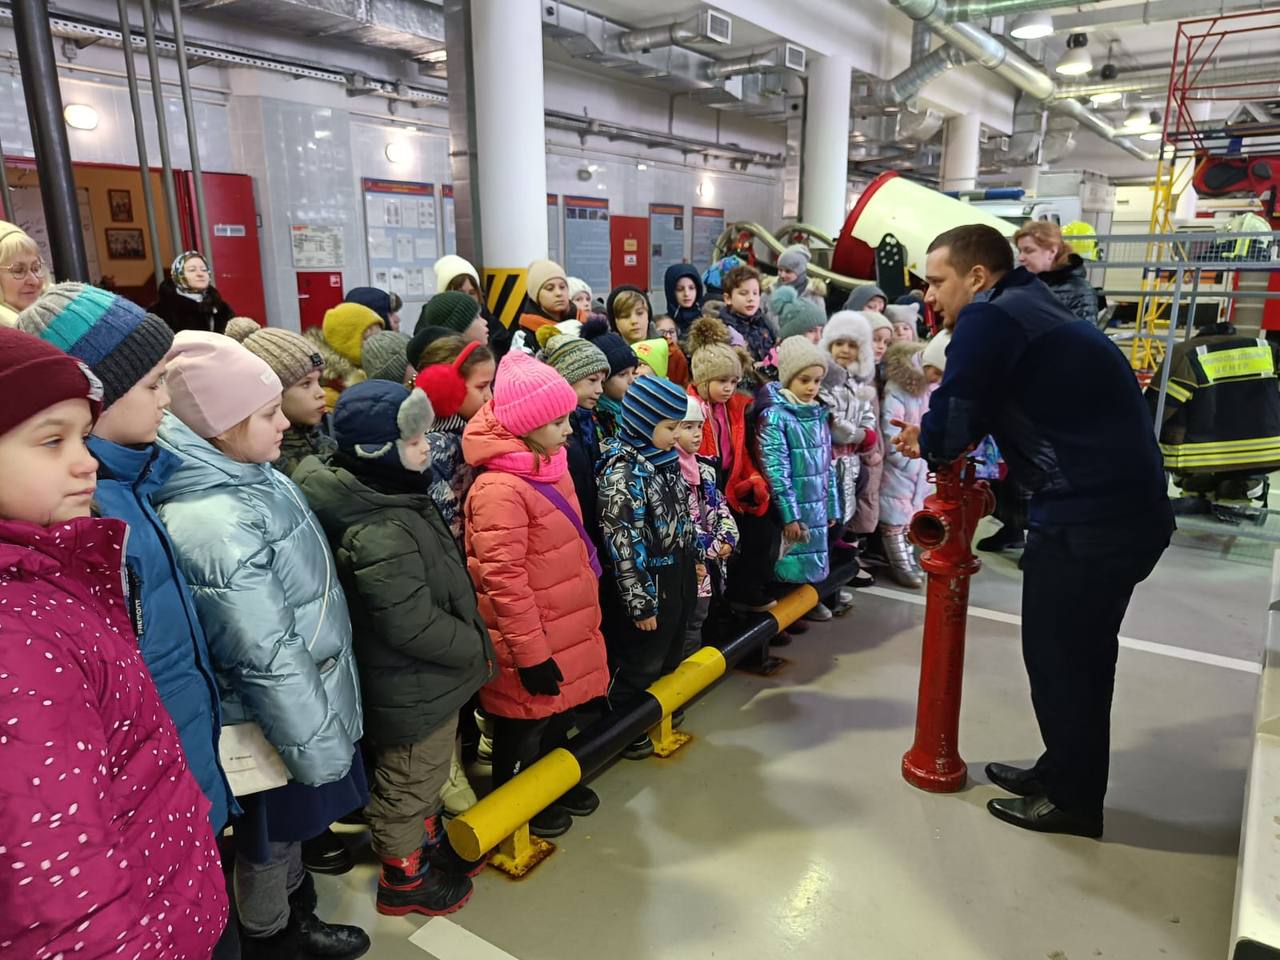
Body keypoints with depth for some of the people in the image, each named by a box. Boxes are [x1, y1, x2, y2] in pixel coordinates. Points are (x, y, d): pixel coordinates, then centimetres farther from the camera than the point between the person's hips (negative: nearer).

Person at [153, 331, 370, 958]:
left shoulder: (251, 478, 1)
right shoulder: (213, 526, -31)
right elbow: (268, 655, -28)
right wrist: (320, 746, -20)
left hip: (305, 692, 9)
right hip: (276, 717, -9)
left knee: (289, 827, 27)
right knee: (270, 840, 16)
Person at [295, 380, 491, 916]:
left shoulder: (387, 497, -2)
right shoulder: (381, 532, -33)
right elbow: (412, 625, -31)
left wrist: (468, 642, 11)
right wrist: (476, 648, -16)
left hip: (422, 679, 9)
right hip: (414, 689, -9)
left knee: (423, 774, 29)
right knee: (408, 782, 14)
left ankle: (428, 842, 51)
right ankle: (404, 880, 37)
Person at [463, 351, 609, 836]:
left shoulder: (551, 464, 3)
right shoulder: (500, 489, -27)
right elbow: (503, 581, -26)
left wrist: (587, 606, 21)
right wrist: (531, 653, -22)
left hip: (566, 627, 8)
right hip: (530, 641, -8)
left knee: (560, 713, 25)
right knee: (524, 726, 14)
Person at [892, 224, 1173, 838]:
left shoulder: (989, 316, -14)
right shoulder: (1030, 307, 16)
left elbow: (952, 426, -17)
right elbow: (981, 409, 20)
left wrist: (928, 443, 4)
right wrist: (940, 436, 6)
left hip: (1089, 518, -10)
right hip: (1127, 509, 10)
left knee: (1058, 655, 5)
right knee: (1080, 652, 20)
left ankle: (1073, 801, 22)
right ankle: (1065, 772, 37)